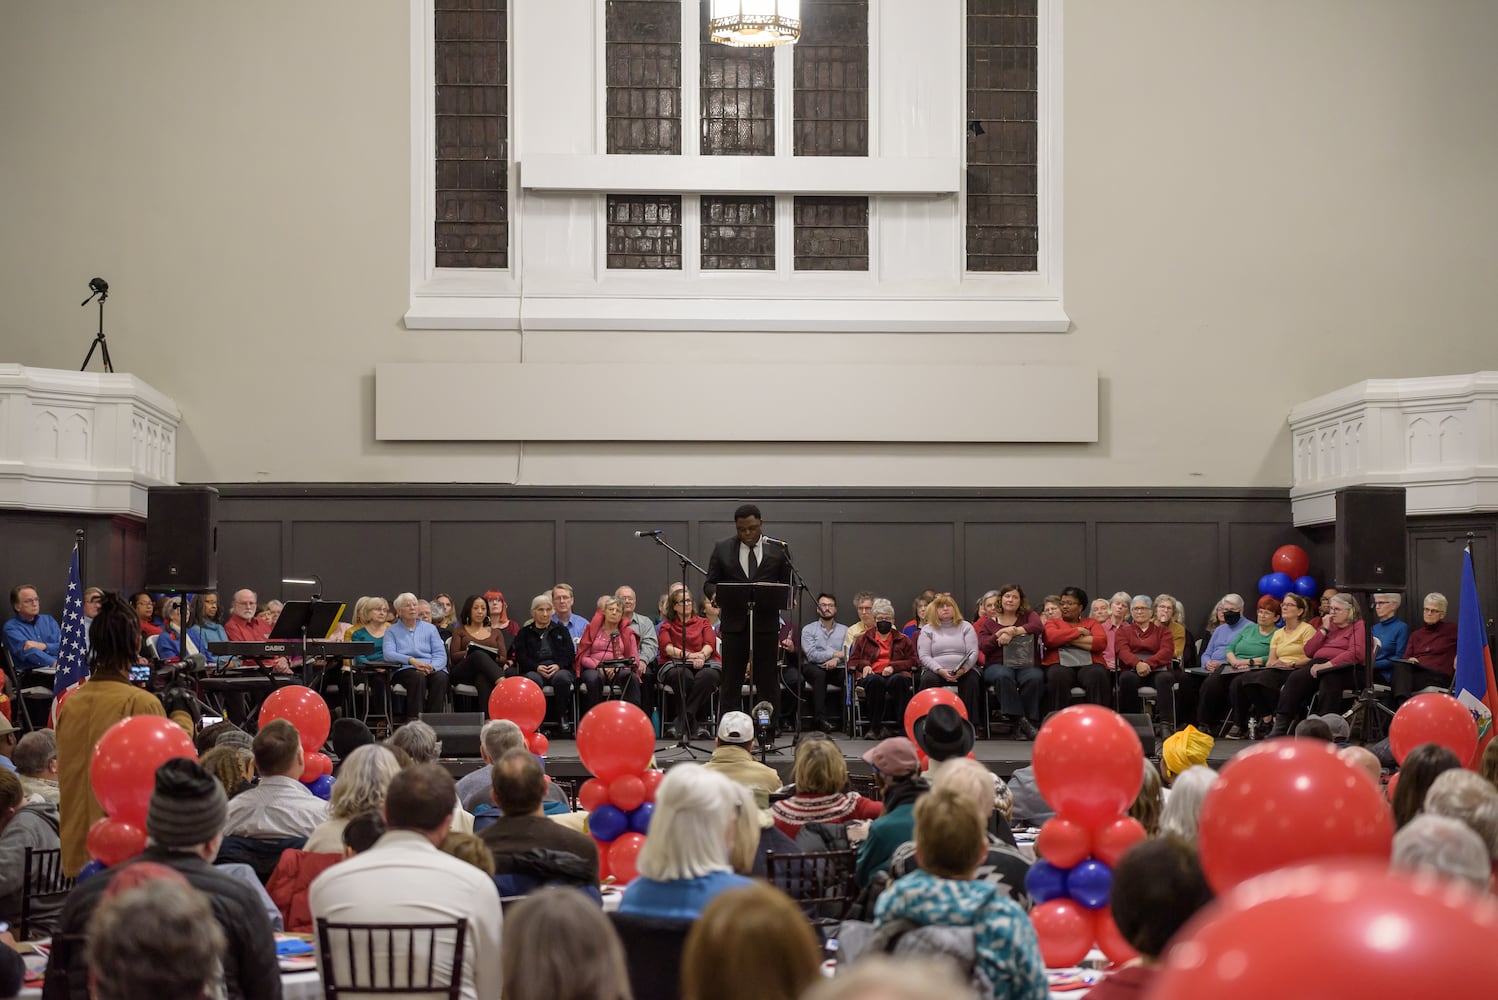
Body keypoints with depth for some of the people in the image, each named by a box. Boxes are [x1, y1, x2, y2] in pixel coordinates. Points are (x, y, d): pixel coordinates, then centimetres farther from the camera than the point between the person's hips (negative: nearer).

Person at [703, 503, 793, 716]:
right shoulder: (722, 549, 7)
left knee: (768, 683, 2)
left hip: (766, 624, -1)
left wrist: (786, 599, -14)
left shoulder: (778, 548, 6)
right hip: (734, 624, 1)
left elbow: (788, 583, 8)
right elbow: (709, 583, 8)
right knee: (731, 684, 3)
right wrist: (715, 593, -14)